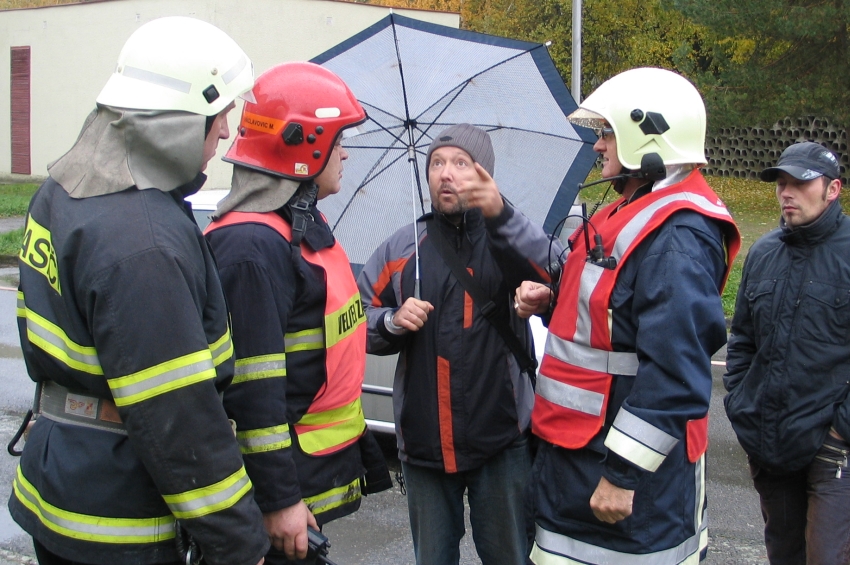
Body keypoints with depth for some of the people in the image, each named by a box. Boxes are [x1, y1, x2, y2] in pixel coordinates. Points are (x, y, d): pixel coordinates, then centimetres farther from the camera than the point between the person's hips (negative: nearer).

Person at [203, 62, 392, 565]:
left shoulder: (304, 224, 11)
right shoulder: (252, 246, -22)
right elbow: (252, 389, -24)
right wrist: (279, 500, -22)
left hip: (321, 467, 10)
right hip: (289, 482, -10)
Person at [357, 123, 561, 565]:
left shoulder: (509, 239, -3)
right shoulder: (402, 248, 8)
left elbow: (556, 275, -25)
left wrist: (501, 215, -38)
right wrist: (392, 322, -11)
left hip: (501, 441, -3)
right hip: (423, 441, 3)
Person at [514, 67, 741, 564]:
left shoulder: (677, 236, -21)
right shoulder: (630, 212, 13)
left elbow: (675, 373, -27)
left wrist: (625, 473, -25)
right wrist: (551, 300, 4)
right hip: (576, 447, 10)